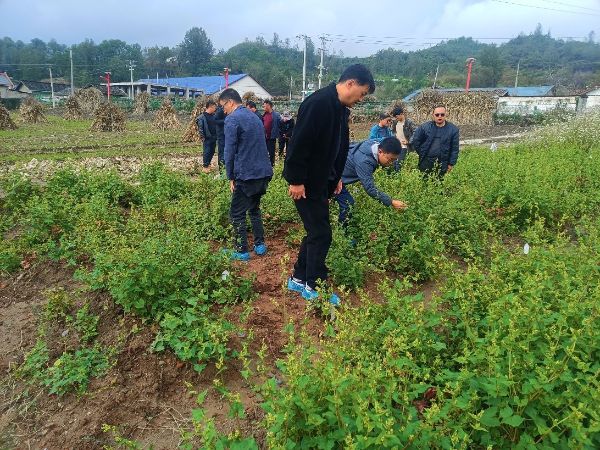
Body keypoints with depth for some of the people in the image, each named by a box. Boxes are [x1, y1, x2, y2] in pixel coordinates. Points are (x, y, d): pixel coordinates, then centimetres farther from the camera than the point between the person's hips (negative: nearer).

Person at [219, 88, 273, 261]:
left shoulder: (232, 119, -10)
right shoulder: (254, 116, 16)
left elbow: (230, 151, -13)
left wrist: (231, 177, -3)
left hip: (246, 175, -8)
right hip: (263, 172, 8)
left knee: (237, 214, 3)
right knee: (254, 209, 21)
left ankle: (242, 251, 7)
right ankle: (260, 245, 24)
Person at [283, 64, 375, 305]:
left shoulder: (341, 109, 10)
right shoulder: (318, 103, -21)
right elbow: (299, 143, -25)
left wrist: (337, 177, 15)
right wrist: (296, 181, -23)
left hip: (322, 181, 10)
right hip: (306, 183, -10)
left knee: (316, 231, 15)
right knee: (321, 233, -2)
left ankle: (298, 278, 28)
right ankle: (314, 286, 13)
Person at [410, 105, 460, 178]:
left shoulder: (453, 129, 0)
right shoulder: (425, 127, 0)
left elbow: (455, 149, 2)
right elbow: (415, 141, 8)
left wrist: (451, 164, -1)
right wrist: (421, 154, 6)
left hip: (442, 164, -1)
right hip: (426, 162, 1)